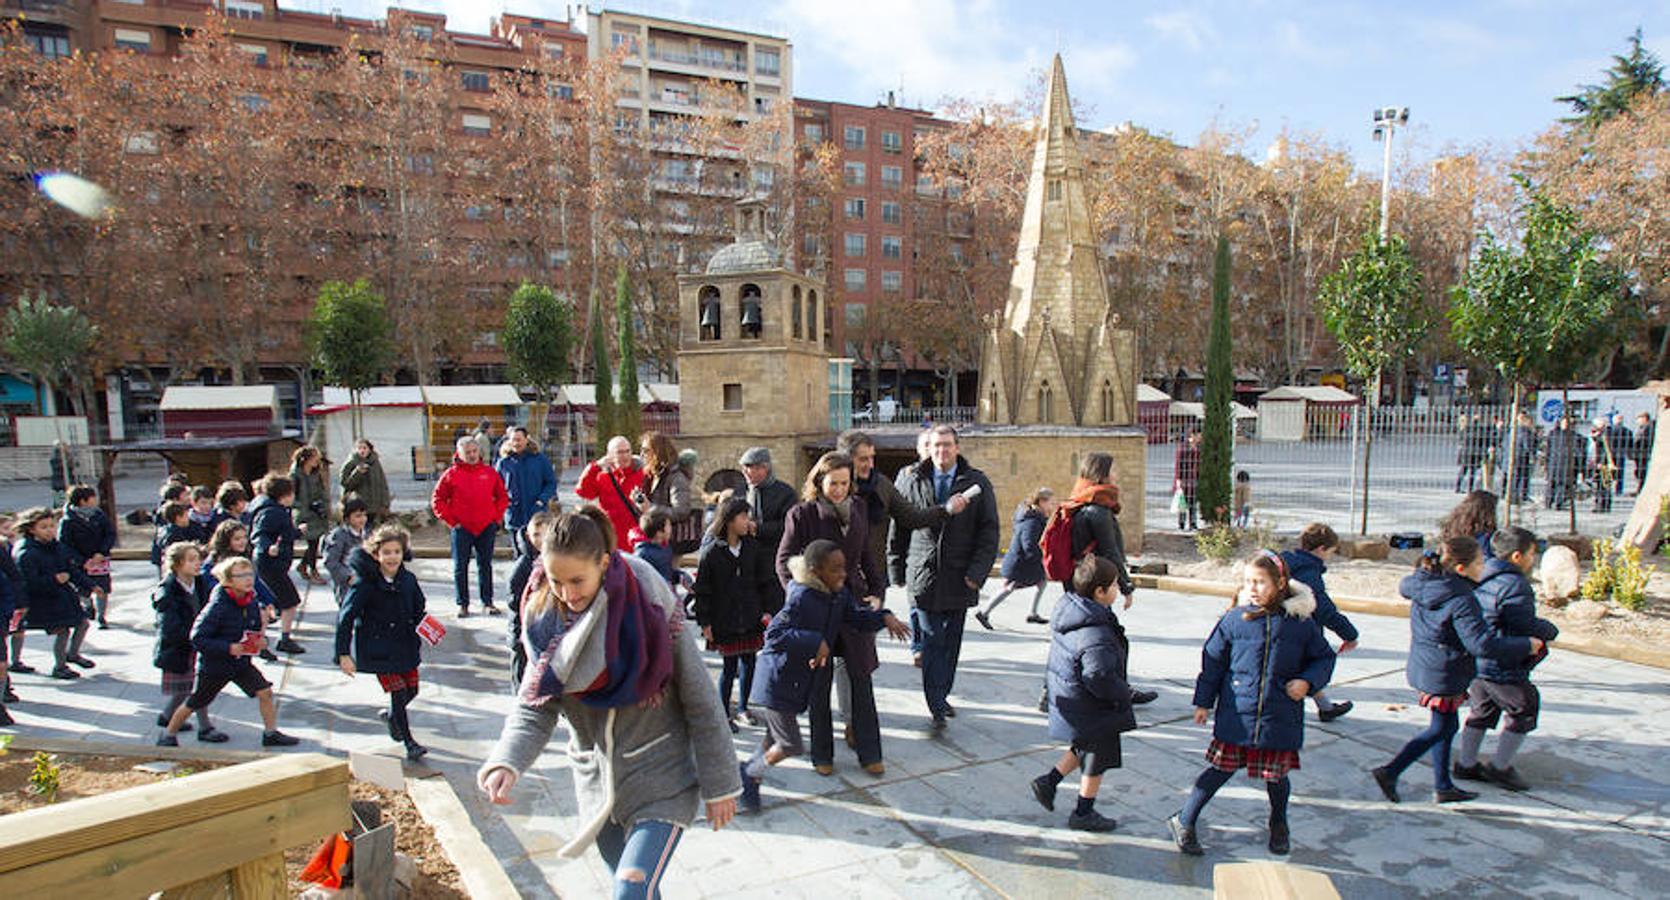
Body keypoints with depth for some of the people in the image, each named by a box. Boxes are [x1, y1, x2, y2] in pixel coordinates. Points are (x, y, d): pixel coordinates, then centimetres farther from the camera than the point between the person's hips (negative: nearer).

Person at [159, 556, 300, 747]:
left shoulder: (252, 604, -4)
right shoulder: (217, 607, -24)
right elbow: (197, 638, -23)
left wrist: (261, 641, -8)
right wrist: (228, 648, -29)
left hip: (241, 663, 5)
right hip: (213, 666, -5)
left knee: (265, 691, -5)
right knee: (193, 704, 11)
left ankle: (271, 733, 8)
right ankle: (169, 736, 34)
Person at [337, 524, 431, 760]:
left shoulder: (408, 579, -2)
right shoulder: (365, 584, -16)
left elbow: (418, 610, 13)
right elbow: (345, 618, -14)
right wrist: (343, 654, -16)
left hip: (405, 645, 5)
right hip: (378, 648, -5)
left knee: (412, 689, 11)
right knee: (398, 692, -9)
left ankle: (392, 716, 44)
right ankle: (409, 743, 4)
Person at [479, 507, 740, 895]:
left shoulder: (650, 608, -18)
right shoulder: (545, 620, -5)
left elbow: (701, 701, -12)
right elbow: (534, 709, -6)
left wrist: (719, 786, -9)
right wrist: (506, 762, -26)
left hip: (661, 777, -5)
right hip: (596, 778, 5)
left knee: (634, 889, -18)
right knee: (634, 884, 18)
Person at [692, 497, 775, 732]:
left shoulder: (754, 547, 1)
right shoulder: (711, 552, -9)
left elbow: (765, 581, 8)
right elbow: (702, 589, -5)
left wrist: (768, 610, 3)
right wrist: (704, 622, -6)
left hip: (750, 618, 4)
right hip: (724, 621, -4)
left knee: (748, 662, 11)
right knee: (729, 666, 2)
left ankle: (742, 708, 29)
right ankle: (724, 714, 18)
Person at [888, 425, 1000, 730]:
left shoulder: (977, 483, 2)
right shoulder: (910, 480, 3)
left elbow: (989, 531, 1)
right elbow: (897, 526, 8)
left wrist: (977, 571, -7)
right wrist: (896, 568, 6)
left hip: (960, 577, 1)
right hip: (923, 576, -1)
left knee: (952, 642, 9)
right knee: (933, 641, -3)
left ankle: (941, 696, 24)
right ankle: (937, 707, -1)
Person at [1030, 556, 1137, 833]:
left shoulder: (1067, 610, -3)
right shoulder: (1097, 636, -32)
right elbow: (1098, 677, -34)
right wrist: (1123, 693, -16)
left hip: (1067, 695, 9)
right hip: (1092, 710, -9)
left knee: (1083, 747, 29)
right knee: (1098, 758, 12)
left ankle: (1048, 781, 29)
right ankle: (1084, 813, 26)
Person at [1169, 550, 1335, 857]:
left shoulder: (1301, 622, -3)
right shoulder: (1235, 619, -5)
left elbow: (1324, 658, 12)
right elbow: (1213, 660, 3)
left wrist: (1307, 681, -7)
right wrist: (1204, 701, 6)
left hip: (1280, 719, 1)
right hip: (1236, 715, -1)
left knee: (1276, 775, 13)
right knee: (1221, 767, 2)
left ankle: (1279, 824, 43)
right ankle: (1184, 821, 15)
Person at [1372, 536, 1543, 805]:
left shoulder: (1422, 584, -1)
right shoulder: (1461, 600, -25)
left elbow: (1404, 587, 23)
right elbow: (1482, 643, -27)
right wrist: (1526, 645, -15)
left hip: (1422, 668, 8)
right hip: (1444, 675, -8)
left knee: (1447, 725, 20)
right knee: (1441, 729, 7)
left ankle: (1443, 786, 28)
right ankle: (1390, 772, 4)